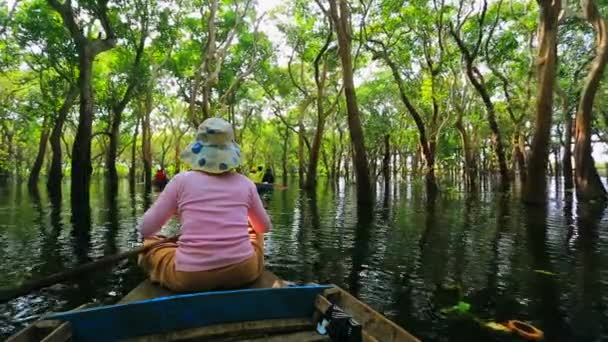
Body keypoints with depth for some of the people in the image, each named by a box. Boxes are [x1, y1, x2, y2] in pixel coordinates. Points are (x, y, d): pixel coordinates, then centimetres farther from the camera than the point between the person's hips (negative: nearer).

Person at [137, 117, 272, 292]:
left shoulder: (182, 181, -2)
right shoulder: (245, 183, 3)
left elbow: (145, 229, 3)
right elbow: (265, 227, 18)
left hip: (189, 278, -2)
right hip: (243, 272, 2)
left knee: (149, 245, 26)